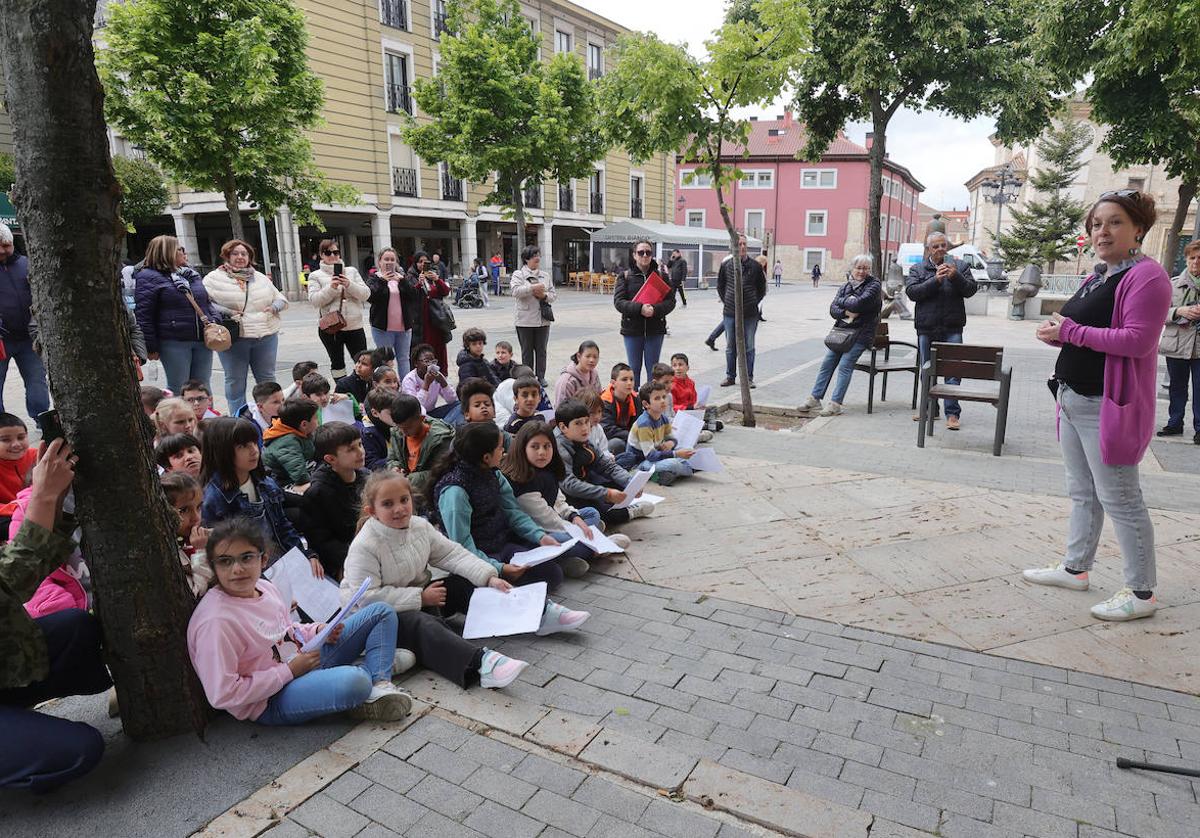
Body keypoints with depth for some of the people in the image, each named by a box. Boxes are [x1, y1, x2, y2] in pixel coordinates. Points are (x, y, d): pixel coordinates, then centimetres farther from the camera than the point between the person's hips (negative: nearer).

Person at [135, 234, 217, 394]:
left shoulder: (192, 275, 18)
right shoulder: (149, 277, -3)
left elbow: (207, 302, 25)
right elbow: (143, 315, -7)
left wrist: (216, 322, 5)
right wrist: (151, 347, -11)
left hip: (202, 341, 6)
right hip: (173, 343, -6)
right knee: (178, 388, 0)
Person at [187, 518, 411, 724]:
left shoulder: (264, 587, 2)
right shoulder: (216, 621, -23)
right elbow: (222, 695, -24)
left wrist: (318, 631, -1)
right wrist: (290, 671, -20)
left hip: (305, 660, 9)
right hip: (271, 702, -9)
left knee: (381, 612, 8)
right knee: (354, 681, -38)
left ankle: (380, 688, -12)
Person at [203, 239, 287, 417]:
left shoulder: (261, 278, 15)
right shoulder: (215, 278, 1)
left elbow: (281, 299, 20)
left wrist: (274, 307, -2)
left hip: (266, 336, 4)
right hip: (233, 338, -3)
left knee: (267, 379, 10)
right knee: (235, 382, 4)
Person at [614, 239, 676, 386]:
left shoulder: (661, 276, 6)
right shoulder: (625, 276, 2)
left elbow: (670, 301, -1)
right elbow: (618, 301, -8)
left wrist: (655, 309, -21)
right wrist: (639, 308, -23)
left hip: (655, 329, 1)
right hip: (632, 329, -1)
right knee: (634, 369, 7)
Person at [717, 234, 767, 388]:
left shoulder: (755, 265, -1)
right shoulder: (726, 265, 1)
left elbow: (762, 287, 9)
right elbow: (720, 286, 13)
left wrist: (755, 302, 3)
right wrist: (726, 301, 7)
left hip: (750, 314, -1)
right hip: (730, 312, 1)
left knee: (749, 347, 4)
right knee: (730, 347, 9)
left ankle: (748, 377, 12)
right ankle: (730, 376, 19)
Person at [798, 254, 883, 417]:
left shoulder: (874, 285, -2)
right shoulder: (846, 286, 15)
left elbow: (860, 303, -18)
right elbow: (833, 309, 5)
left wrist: (843, 301, -3)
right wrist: (846, 312, -15)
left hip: (860, 333, -6)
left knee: (845, 365, -14)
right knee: (827, 363, 2)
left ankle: (835, 404, -12)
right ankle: (814, 398, 8)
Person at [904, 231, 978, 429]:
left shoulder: (960, 266, 10)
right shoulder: (917, 269, 9)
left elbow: (971, 290, 1)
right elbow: (912, 292, -7)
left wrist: (955, 276, -15)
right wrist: (935, 280, -16)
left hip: (952, 329, -1)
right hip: (926, 328, 1)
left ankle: (952, 413, -4)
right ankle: (930, 409, 21)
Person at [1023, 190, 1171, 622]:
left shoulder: (1146, 275, -13)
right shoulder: (1095, 279, 16)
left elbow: (1137, 340, -23)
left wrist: (1070, 331, -18)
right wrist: (1056, 332, 1)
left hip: (1108, 406, -9)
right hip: (1074, 400, 9)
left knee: (1120, 500, -2)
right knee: (1082, 493, 18)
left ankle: (1141, 593, 10)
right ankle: (1075, 568, 30)